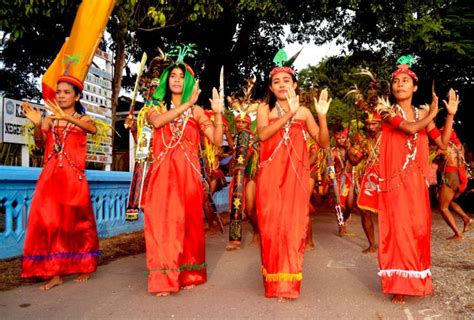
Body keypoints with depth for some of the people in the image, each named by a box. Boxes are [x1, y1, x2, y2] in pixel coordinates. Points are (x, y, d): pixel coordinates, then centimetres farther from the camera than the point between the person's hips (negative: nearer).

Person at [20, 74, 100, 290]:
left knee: (76, 222, 3)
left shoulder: (82, 119, 5)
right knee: (48, 222, -3)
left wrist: (67, 117, -33)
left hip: (73, 177, -3)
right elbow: (40, 144, -2)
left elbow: (93, 129, -20)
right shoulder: (50, 120, 13)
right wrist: (37, 124, -20)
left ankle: (85, 267, 17)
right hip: (50, 177, 3)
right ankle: (54, 273, 3)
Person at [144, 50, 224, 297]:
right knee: (163, 220, -6)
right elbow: (157, 122, -13)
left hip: (188, 172, 0)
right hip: (163, 172, 0)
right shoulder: (156, 107, 13)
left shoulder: (196, 111, 11)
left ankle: (187, 274, 15)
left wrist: (218, 114, -11)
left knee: (188, 221, 2)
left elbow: (217, 141, 1)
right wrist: (186, 104, -17)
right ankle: (164, 278, -1)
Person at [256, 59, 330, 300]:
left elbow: (324, 142, 6)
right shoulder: (265, 108, 7)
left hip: (296, 175, 1)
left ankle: (289, 283, 10)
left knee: (293, 225, -1)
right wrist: (289, 114, -20)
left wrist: (322, 116, -9)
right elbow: (263, 134, -13)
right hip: (270, 174, -1)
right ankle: (273, 282, 12)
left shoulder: (303, 112, 12)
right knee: (271, 225, -1)